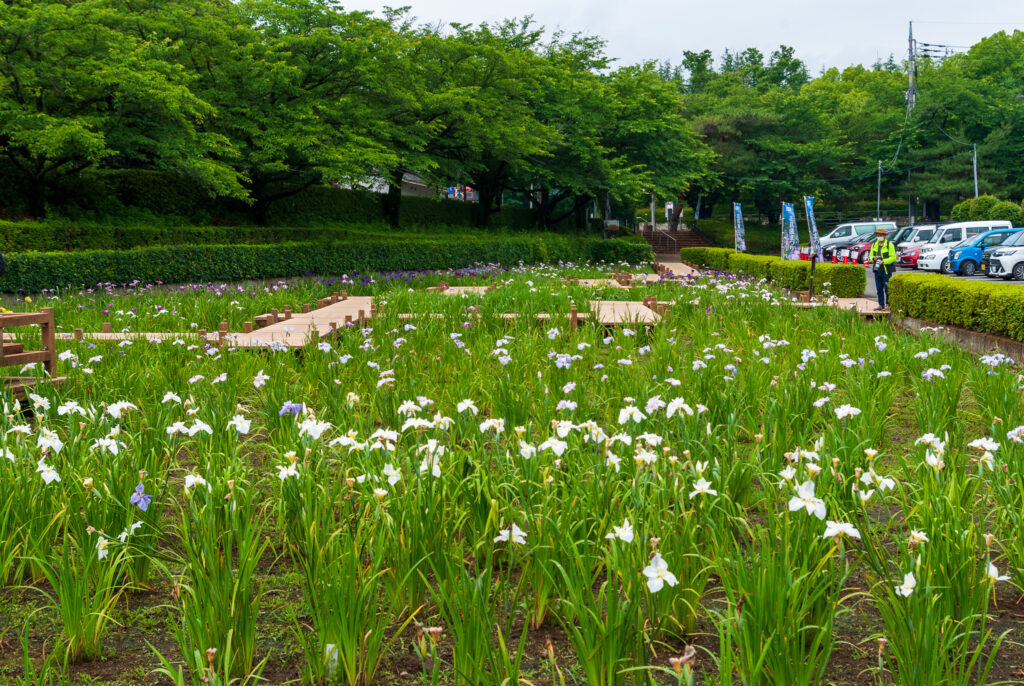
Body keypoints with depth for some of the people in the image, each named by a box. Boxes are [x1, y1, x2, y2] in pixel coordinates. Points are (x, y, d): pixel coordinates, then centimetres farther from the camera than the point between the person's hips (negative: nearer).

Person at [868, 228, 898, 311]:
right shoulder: (874, 245, 12)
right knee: (879, 289, 7)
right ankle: (881, 305, 12)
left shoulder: (889, 245, -5)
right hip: (877, 270, 5)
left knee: (887, 288, -5)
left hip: (886, 270, -5)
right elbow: (870, 256, 17)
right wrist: (873, 258, -6)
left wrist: (883, 261, -20)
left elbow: (893, 257, -10)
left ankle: (888, 305, 2)